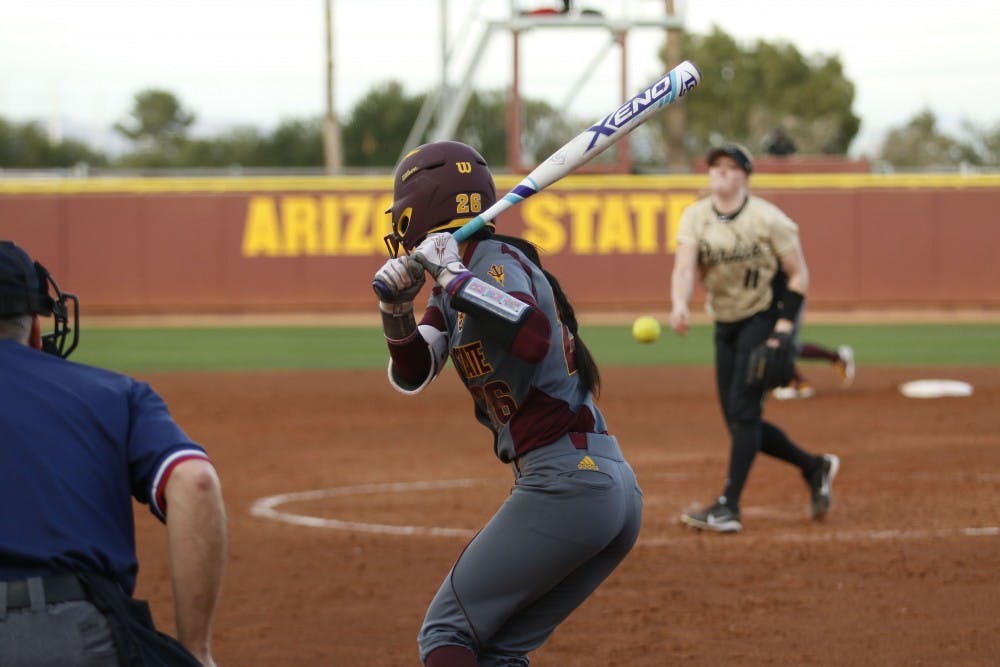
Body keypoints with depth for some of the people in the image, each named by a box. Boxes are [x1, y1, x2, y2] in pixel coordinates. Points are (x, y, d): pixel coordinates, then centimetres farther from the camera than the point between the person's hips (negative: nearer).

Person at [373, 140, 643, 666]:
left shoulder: (495, 259, -9)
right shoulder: (460, 272, 18)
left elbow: (534, 338, -29)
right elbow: (410, 375, 14)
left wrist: (452, 277, -23)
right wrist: (396, 310, -4)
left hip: (563, 481, -9)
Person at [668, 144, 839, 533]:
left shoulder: (768, 219, -14)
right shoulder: (695, 217, -2)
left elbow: (799, 275, -9)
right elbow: (683, 268, -17)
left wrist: (783, 328, -19)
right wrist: (680, 305, -38)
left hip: (765, 318, -6)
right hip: (725, 325, 6)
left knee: (742, 409, -17)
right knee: (739, 421, 6)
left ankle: (729, 507, -19)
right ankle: (814, 467, 27)